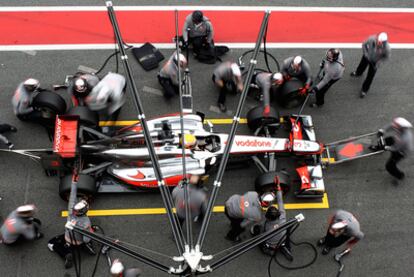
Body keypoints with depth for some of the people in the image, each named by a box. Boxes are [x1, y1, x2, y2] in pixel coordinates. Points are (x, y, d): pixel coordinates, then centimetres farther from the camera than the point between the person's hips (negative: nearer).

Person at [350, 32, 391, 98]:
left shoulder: (387, 48, -38)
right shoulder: (372, 39, -38)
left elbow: (386, 56, -14)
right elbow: (364, 44, -16)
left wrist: (378, 62, -21)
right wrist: (366, 53, -21)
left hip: (375, 62, -1)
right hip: (367, 57, 1)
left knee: (370, 76, 8)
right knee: (362, 65, 30)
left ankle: (364, 90, 34)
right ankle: (358, 73, 68)